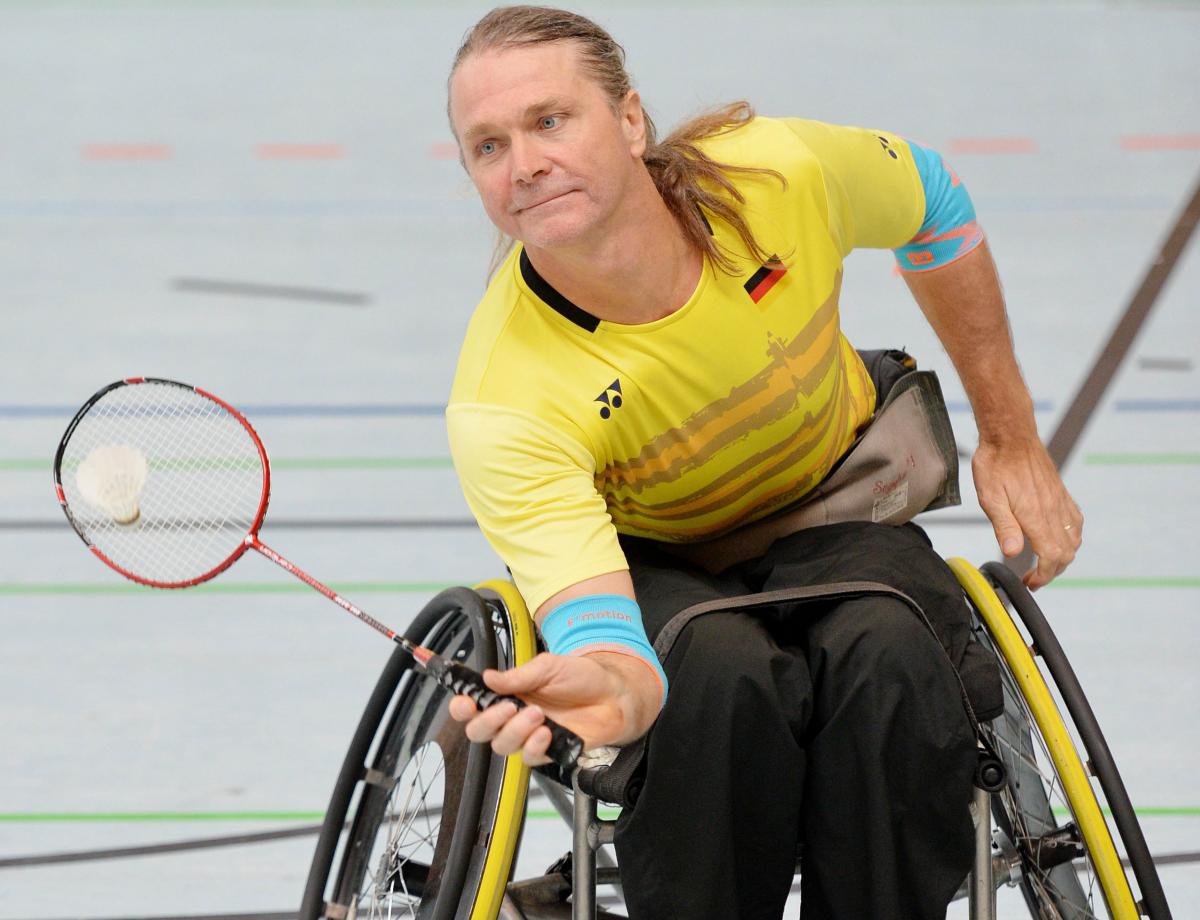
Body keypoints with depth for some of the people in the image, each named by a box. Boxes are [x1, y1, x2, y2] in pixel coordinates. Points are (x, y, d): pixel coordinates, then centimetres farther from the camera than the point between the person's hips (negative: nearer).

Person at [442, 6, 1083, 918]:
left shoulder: (783, 172, -24)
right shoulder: (503, 406, -32)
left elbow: (932, 199, 1)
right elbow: (610, 644, -41)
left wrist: (1012, 440, 7)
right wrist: (614, 692, -67)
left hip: (833, 515, 2)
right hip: (650, 559, -2)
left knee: (888, 655, -33)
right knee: (724, 672, -37)